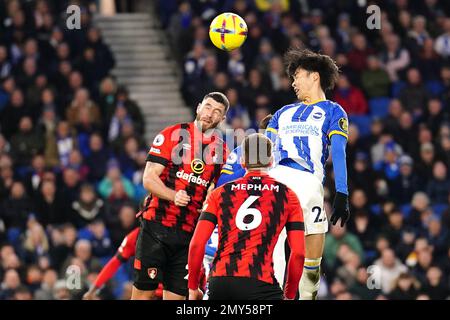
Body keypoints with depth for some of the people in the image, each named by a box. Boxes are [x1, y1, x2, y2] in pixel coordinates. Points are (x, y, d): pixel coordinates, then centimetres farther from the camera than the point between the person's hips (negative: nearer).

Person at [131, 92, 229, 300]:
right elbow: (149, 179, -6)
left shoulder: (221, 150, 10)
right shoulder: (172, 135, -1)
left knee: (177, 295, 1)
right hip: (157, 226, -3)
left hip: (189, 234, 3)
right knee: (143, 292, -5)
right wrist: (174, 196, -23)